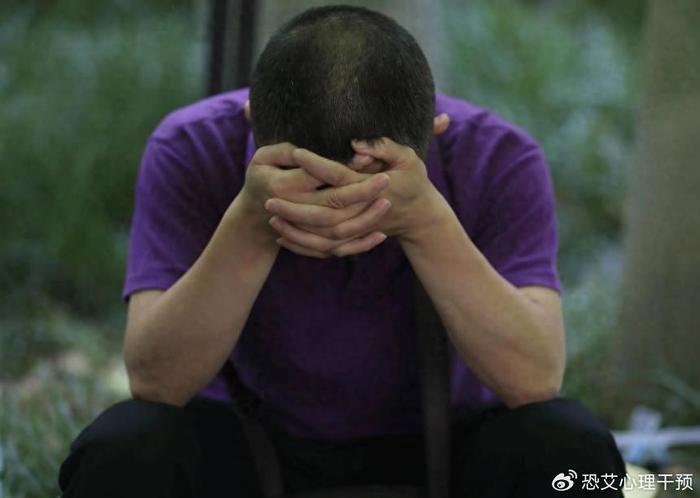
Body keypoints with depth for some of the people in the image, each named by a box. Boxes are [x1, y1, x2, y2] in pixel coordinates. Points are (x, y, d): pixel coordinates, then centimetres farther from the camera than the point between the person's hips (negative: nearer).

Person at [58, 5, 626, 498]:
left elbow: (534, 378, -33)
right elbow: (156, 380, -30)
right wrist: (250, 227, -44)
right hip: (251, 448, 0)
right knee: (121, 451, -32)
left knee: (566, 449, -31)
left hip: (436, 452, 0)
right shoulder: (191, 153, -22)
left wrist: (427, 222, -46)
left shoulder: (498, 159, -22)